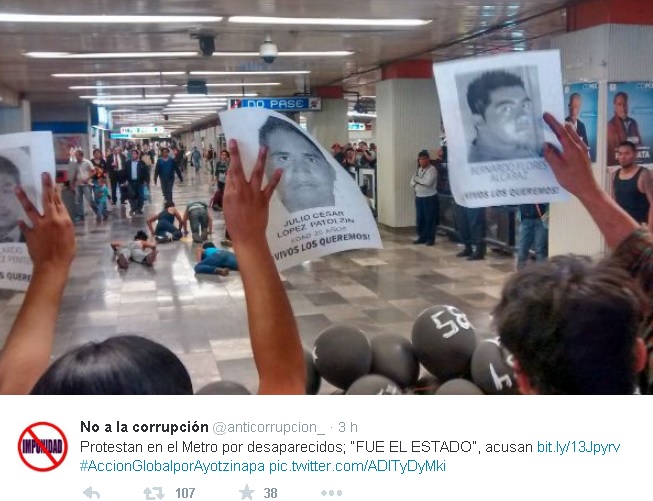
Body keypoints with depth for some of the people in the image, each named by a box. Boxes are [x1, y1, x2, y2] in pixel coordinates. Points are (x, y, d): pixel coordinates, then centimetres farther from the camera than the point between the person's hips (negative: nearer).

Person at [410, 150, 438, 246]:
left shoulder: (432, 169, -10)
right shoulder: (419, 170, 14)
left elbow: (428, 182, -22)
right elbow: (412, 182, 14)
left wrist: (417, 179, -9)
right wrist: (416, 184, -9)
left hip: (430, 197, -7)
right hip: (419, 197, 7)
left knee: (429, 219, -2)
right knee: (420, 219, 9)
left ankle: (430, 239, 5)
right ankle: (422, 237, 19)